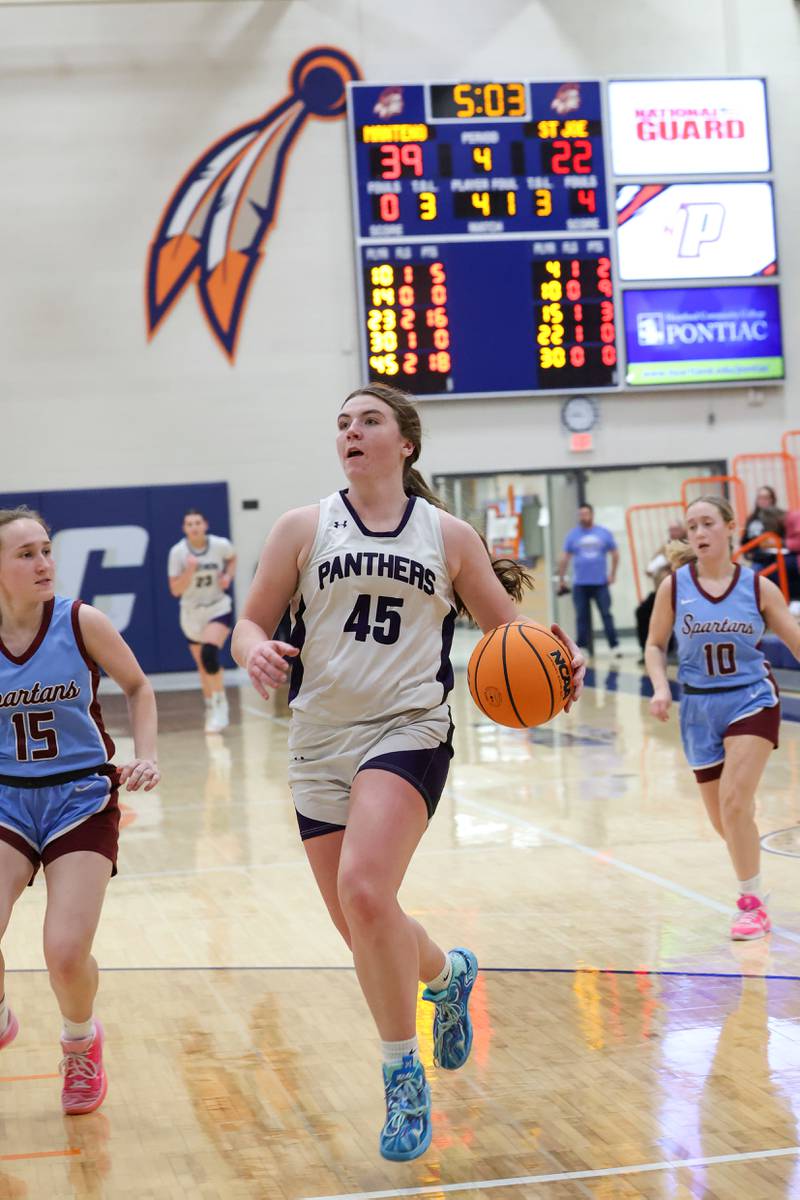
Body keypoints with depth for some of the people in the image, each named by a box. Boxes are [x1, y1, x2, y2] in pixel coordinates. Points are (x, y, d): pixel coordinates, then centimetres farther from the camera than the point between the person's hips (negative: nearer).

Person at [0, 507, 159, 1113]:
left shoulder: (81, 622, -11)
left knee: (66, 954, -14)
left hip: (81, 798, -1)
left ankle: (81, 1042, 22)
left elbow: (138, 685, 6)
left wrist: (146, 757, -6)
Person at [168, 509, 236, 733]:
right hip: (192, 613, 2)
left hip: (218, 609, -2)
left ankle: (220, 704, -10)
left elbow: (232, 559, 14)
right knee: (202, 665, 12)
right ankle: (211, 709, 33)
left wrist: (228, 576, -5)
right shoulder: (178, 551, -13)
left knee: (209, 654, -26)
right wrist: (189, 570, -28)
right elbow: (175, 590, -13)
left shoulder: (221, 545, -12)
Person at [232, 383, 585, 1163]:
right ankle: (447, 973, 44)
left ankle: (403, 1072, -8)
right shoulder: (304, 529, 6)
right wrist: (256, 652, -18)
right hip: (321, 742, 3)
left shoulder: (448, 536, 5)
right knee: (365, 936, 9)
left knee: (364, 891, -26)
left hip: (407, 730, -3)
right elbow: (250, 624, 6)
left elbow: (510, 632, 10)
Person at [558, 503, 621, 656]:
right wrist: (561, 579, 8)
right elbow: (564, 558, 9)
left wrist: (612, 574, 2)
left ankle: (614, 645, -3)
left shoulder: (604, 533, 5)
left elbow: (615, 554, 10)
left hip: (600, 582, -1)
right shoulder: (573, 535, 6)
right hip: (580, 584, 1)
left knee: (606, 614, -4)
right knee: (582, 617, 4)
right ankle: (581, 648, 9)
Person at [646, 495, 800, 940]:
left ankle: (753, 902, -1)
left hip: (751, 700, -2)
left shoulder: (758, 587, -6)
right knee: (723, 819, 8)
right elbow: (655, 644, 7)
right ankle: (753, 883, 39)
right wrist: (661, 687, -10)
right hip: (700, 708, 2)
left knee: (734, 803, -18)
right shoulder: (674, 587, -4)